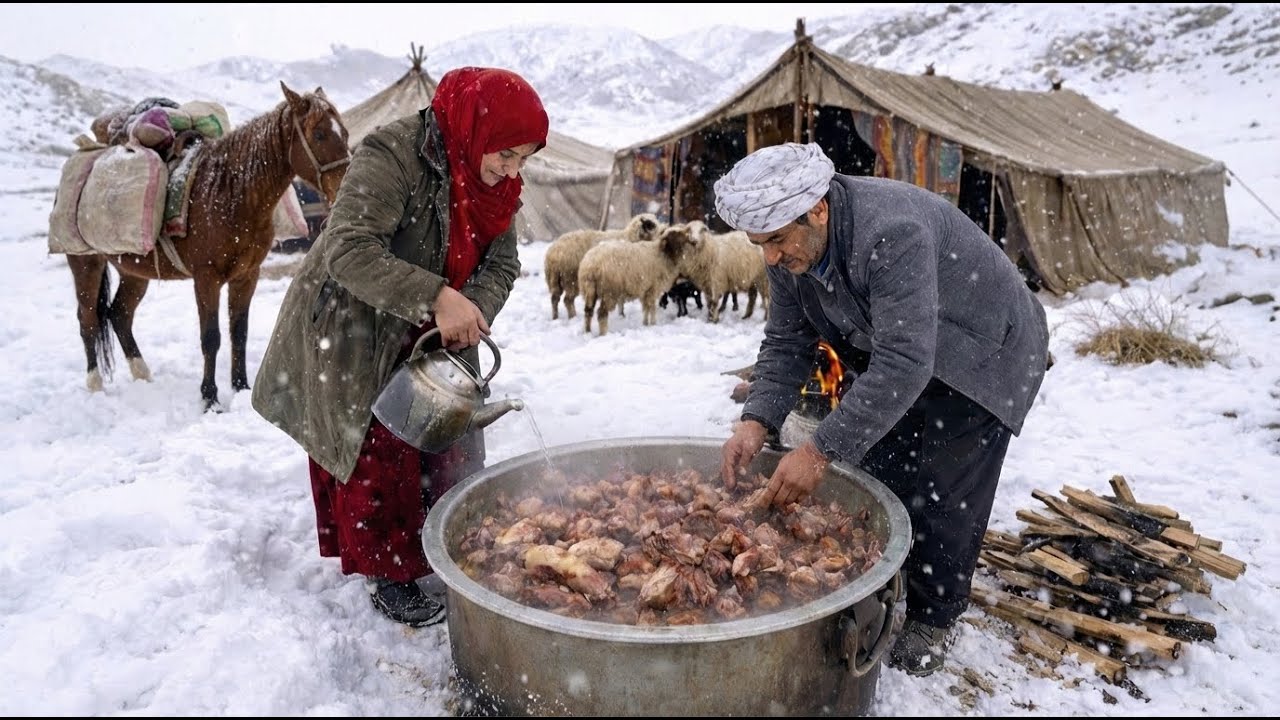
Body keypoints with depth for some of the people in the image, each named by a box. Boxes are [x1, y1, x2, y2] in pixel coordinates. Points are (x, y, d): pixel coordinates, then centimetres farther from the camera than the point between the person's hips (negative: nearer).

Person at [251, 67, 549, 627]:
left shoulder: (494, 181, -5)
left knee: (454, 445, 9)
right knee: (380, 454, -1)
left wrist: (471, 315, -24)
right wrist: (436, 298, -44)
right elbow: (349, 250, -36)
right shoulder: (391, 157, -28)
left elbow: (502, 265, -4)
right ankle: (390, 576, 16)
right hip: (352, 333, -7)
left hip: (432, 336, 7)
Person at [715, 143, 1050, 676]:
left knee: (942, 493, -6)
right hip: (893, 354, 7)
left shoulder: (893, 233, -40)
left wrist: (820, 451, -43)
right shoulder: (789, 245, -15)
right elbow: (785, 343, -9)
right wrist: (756, 421, -25)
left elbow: (905, 363, -43)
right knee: (876, 471, 5)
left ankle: (932, 622, 15)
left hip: (986, 353, -7)